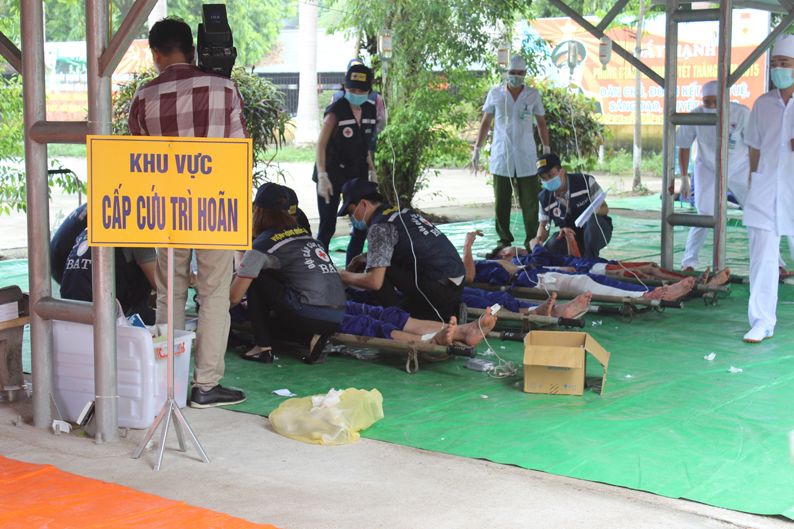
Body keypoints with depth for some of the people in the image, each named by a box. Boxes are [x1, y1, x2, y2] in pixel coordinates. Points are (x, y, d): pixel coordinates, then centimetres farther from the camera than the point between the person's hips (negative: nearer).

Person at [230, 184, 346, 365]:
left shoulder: (261, 245, 0)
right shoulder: (304, 234, 20)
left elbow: (234, 297, 2)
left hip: (308, 315, -7)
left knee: (256, 279, 9)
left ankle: (263, 348, 8)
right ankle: (313, 337, 6)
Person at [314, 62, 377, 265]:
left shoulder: (369, 111, 4)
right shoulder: (336, 111, -14)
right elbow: (321, 144, -18)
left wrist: (372, 171, 15)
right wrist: (322, 176, -27)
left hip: (357, 174, 6)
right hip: (333, 174, -5)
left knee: (362, 226, 2)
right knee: (327, 227, -3)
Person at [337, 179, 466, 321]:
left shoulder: (380, 227, -12)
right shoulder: (402, 211, 15)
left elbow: (374, 282, -18)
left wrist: (343, 276, -2)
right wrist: (363, 257, 23)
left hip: (439, 291, -9)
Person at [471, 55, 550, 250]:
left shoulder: (533, 95, 7)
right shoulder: (495, 94, 7)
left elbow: (541, 124, 14)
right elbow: (485, 123, 13)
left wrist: (547, 149, 8)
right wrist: (477, 149, 10)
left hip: (526, 157, 0)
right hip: (501, 156, 0)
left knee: (530, 202, -3)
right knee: (501, 203, 2)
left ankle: (532, 242, 4)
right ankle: (504, 241, 11)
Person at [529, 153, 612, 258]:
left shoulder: (585, 181, -12)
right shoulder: (544, 198, -4)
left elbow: (605, 208, -9)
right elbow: (543, 226, 5)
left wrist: (595, 210, -34)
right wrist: (538, 238, -19)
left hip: (599, 232, -3)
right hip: (572, 235, 3)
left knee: (591, 219, -36)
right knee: (551, 247, -29)